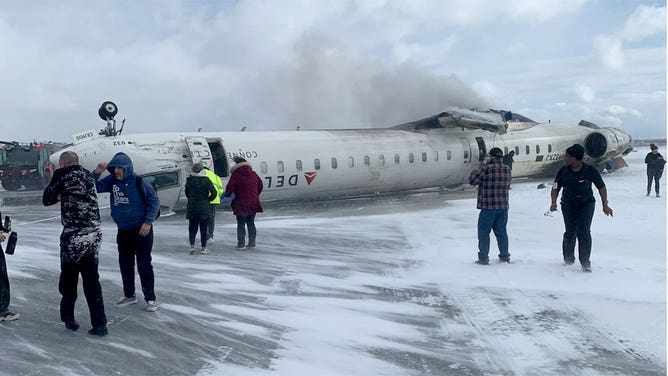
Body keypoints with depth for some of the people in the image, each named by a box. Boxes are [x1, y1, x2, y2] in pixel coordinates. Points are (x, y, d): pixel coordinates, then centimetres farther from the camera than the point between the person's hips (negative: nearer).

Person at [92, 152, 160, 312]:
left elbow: (154, 201, -11)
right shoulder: (112, 181, 0)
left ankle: (150, 298, 8)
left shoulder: (139, 182, -15)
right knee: (125, 264, 14)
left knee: (144, 265, -2)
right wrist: (96, 173, -12)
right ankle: (129, 295, 29)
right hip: (123, 231, 6)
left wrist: (148, 222, -15)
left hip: (142, 230, -6)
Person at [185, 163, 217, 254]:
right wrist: (208, 199, 4)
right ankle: (203, 248, 9)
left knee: (192, 227, 11)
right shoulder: (206, 180, -7)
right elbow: (214, 193, -10)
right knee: (204, 228, 7)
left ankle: (192, 246, -2)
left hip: (192, 207, 1)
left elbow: (187, 193, 7)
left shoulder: (189, 180, -2)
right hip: (204, 207, -1)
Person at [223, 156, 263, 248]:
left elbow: (230, 187, -13)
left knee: (241, 224, 3)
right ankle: (252, 242, 16)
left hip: (241, 204, -5)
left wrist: (226, 195, 7)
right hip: (254, 203, 5)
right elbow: (260, 186, 17)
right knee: (251, 223, 15)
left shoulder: (236, 175, -11)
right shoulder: (253, 174, 8)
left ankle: (241, 243, 3)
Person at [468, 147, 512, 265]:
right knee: (501, 232, 16)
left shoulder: (486, 169, -15)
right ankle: (505, 256, 22)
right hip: (503, 206, 6)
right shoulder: (507, 169, 4)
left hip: (488, 207, -6)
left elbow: (472, 180, -9)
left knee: (484, 232, 3)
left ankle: (483, 258, 4)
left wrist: (479, 169, 6)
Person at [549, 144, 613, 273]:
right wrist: (554, 202, -13)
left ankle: (585, 263, -2)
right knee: (570, 232, 0)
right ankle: (568, 258, 24)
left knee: (584, 232, -11)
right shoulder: (563, 171, -6)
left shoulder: (590, 170, -12)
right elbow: (556, 187, 3)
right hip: (568, 205, 2)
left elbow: (601, 187, -1)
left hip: (586, 204, -2)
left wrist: (605, 205, -1)